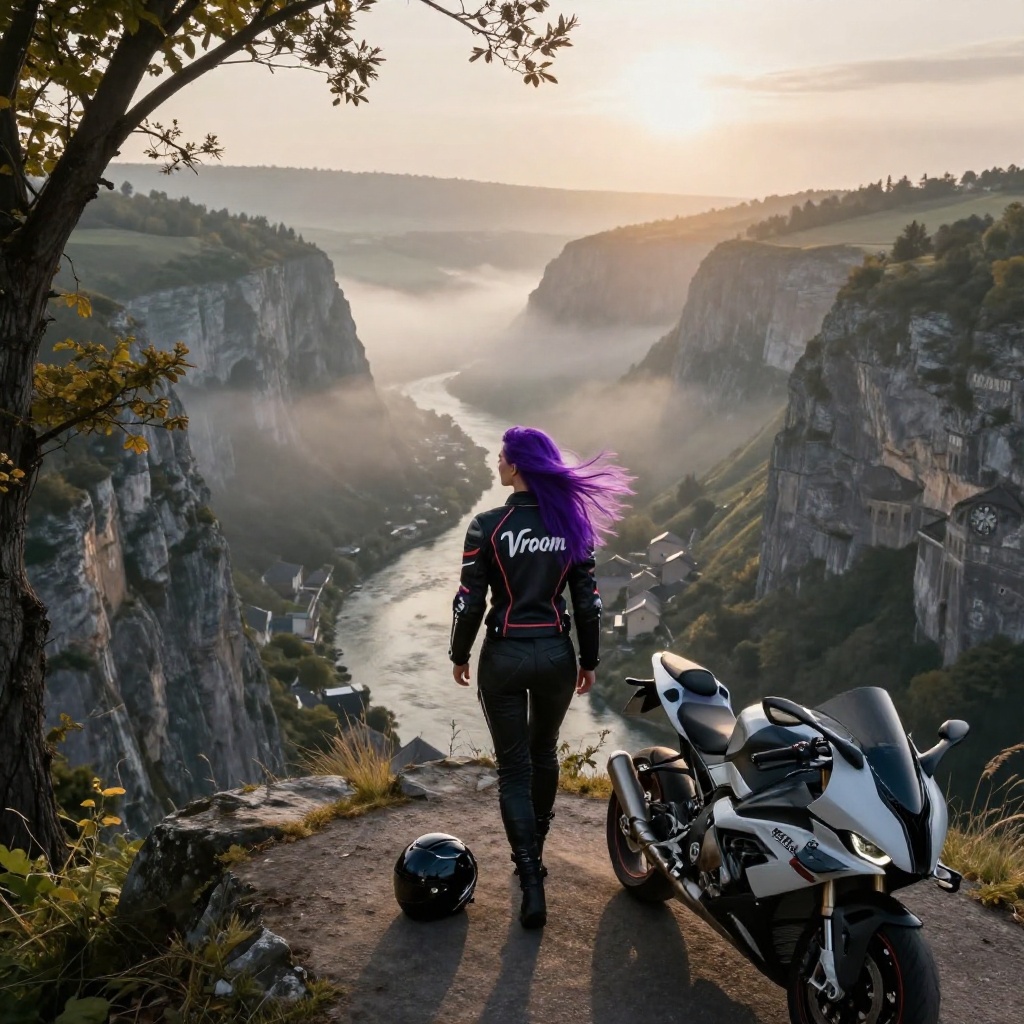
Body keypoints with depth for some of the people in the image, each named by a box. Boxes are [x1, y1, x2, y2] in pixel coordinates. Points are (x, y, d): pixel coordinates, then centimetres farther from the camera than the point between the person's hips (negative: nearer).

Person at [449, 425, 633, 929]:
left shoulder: (487, 526, -13)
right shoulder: (572, 523, -3)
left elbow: (470, 602, -11)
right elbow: (588, 602, 0)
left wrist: (459, 655, 5)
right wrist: (589, 660, 12)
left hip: (504, 657, -3)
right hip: (555, 655, 3)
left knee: (514, 768, 8)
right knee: (544, 754, 24)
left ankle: (531, 881, 0)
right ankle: (533, 853, 40)